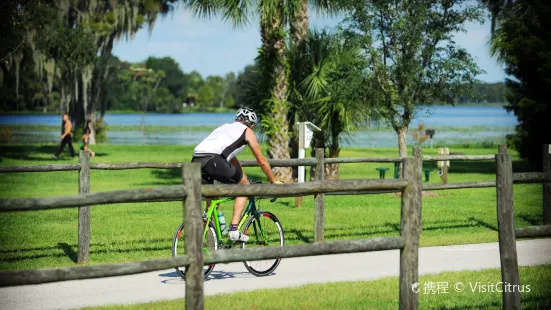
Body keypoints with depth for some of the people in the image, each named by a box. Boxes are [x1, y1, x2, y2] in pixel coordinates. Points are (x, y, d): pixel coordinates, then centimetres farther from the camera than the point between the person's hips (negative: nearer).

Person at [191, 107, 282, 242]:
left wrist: (242, 178, 57)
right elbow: (262, 161, 23)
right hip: (213, 160, -7)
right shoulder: (247, 131, 19)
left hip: (196, 160, 7)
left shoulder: (225, 127, 38)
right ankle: (234, 230, 6)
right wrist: (274, 181, 36)